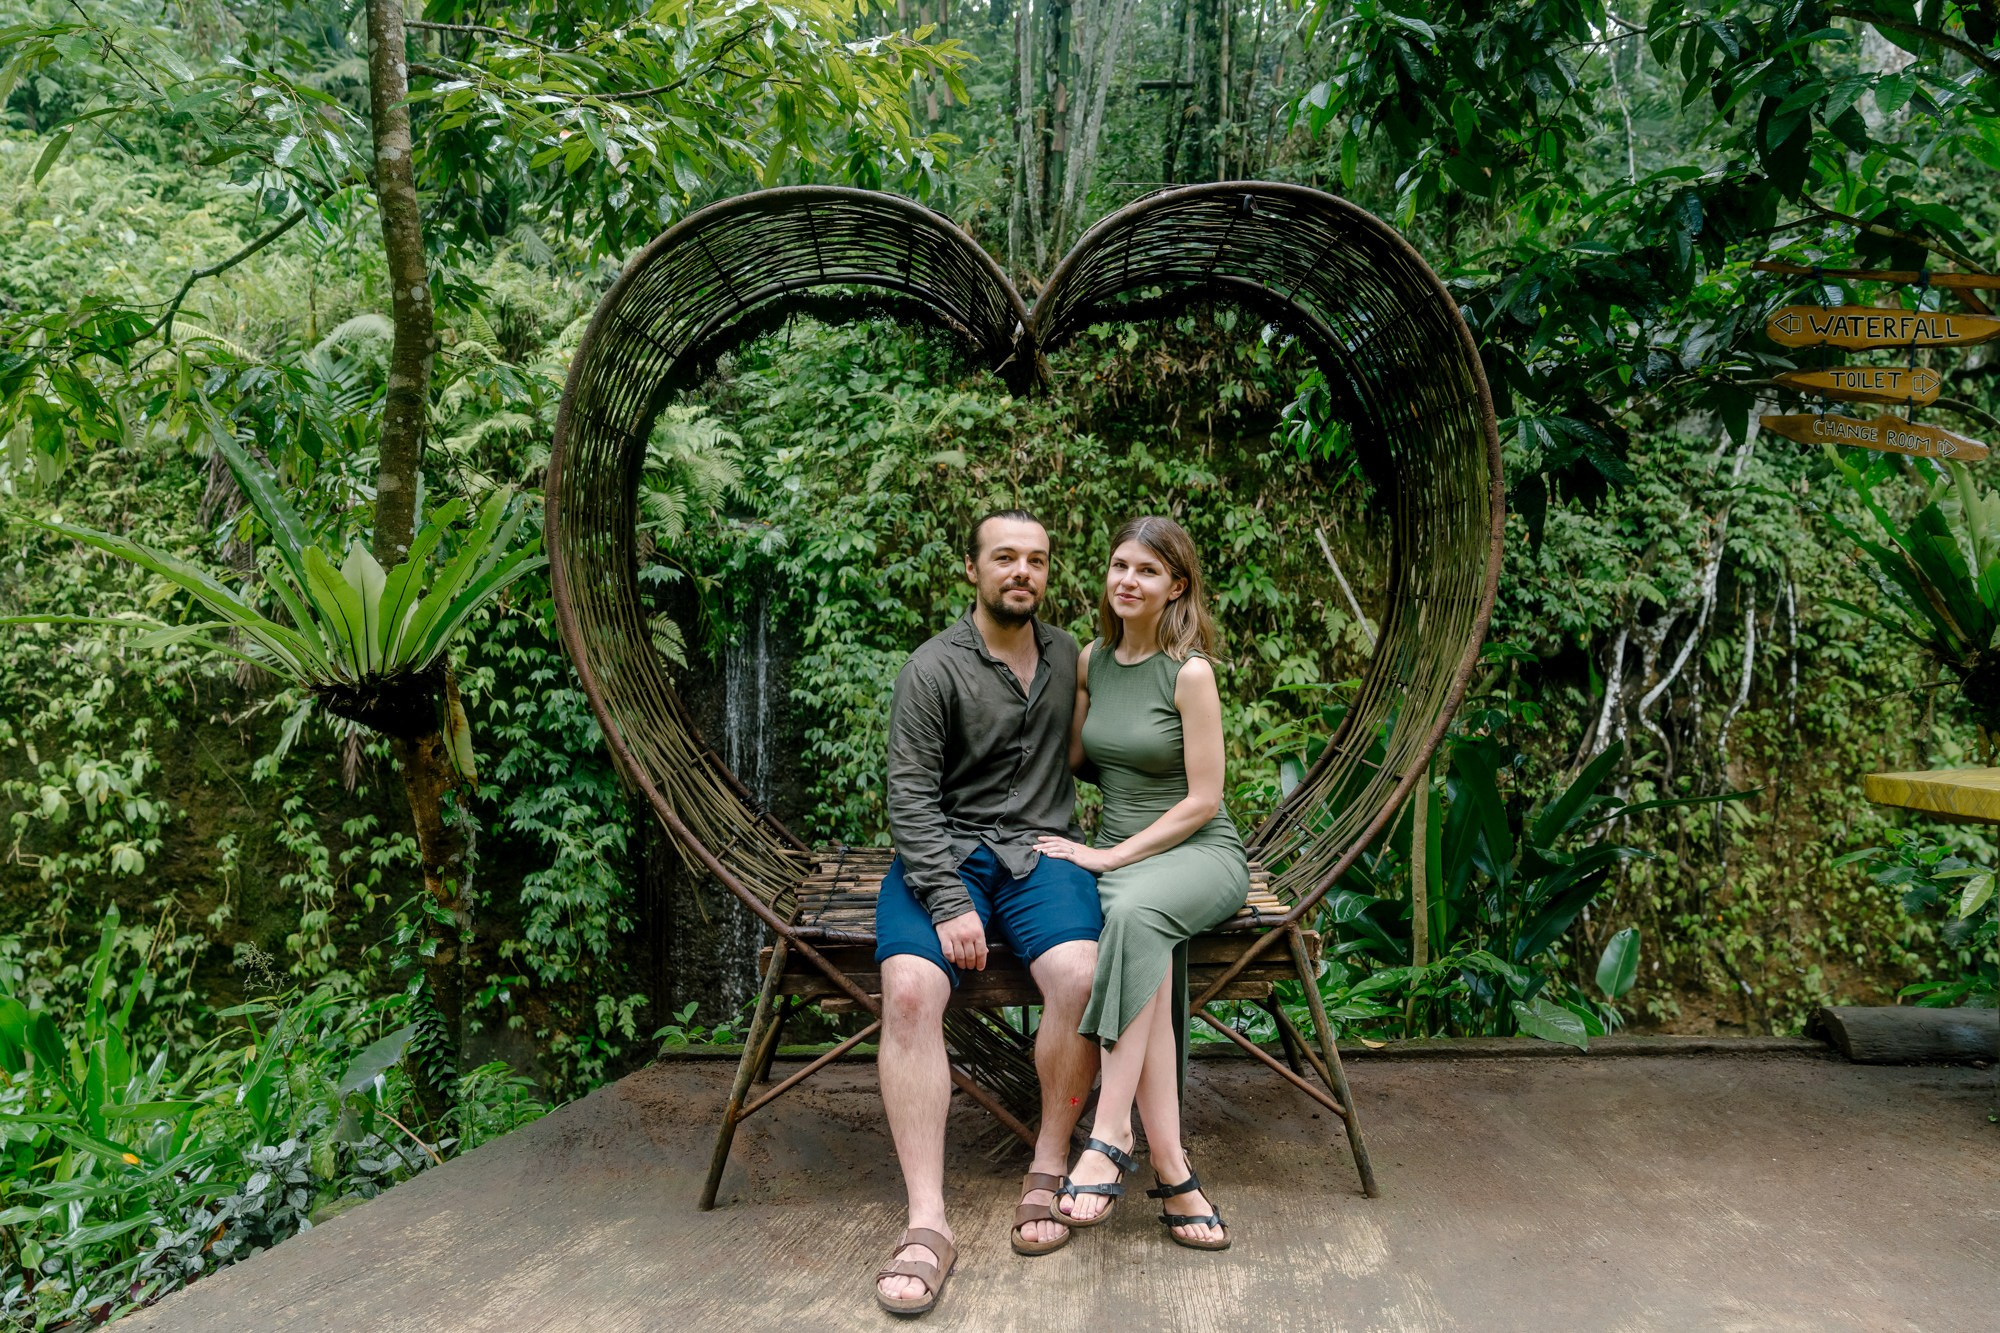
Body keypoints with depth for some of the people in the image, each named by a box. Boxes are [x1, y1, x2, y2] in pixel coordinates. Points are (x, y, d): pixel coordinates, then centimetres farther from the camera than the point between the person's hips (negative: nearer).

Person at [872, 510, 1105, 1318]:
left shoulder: (1066, 656, 12)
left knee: (1079, 975, -28)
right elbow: (910, 797, -9)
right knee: (909, 992, -29)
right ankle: (927, 1227, -22)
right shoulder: (933, 669, -3)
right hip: (944, 853, -2)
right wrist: (949, 904, -18)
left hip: (1041, 851, 3)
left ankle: (1048, 1172, -7)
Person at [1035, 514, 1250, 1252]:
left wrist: (1113, 855, -14)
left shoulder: (1190, 672, -9)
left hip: (1199, 853, -3)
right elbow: (1066, 757, 19)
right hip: (1117, 852, 4)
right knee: (1145, 941, -32)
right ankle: (1170, 1170, -30)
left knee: (1135, 909, -38)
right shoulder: (1091, 660, 9)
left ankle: (1110, 1136, -34)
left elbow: (1203, 801, -11)